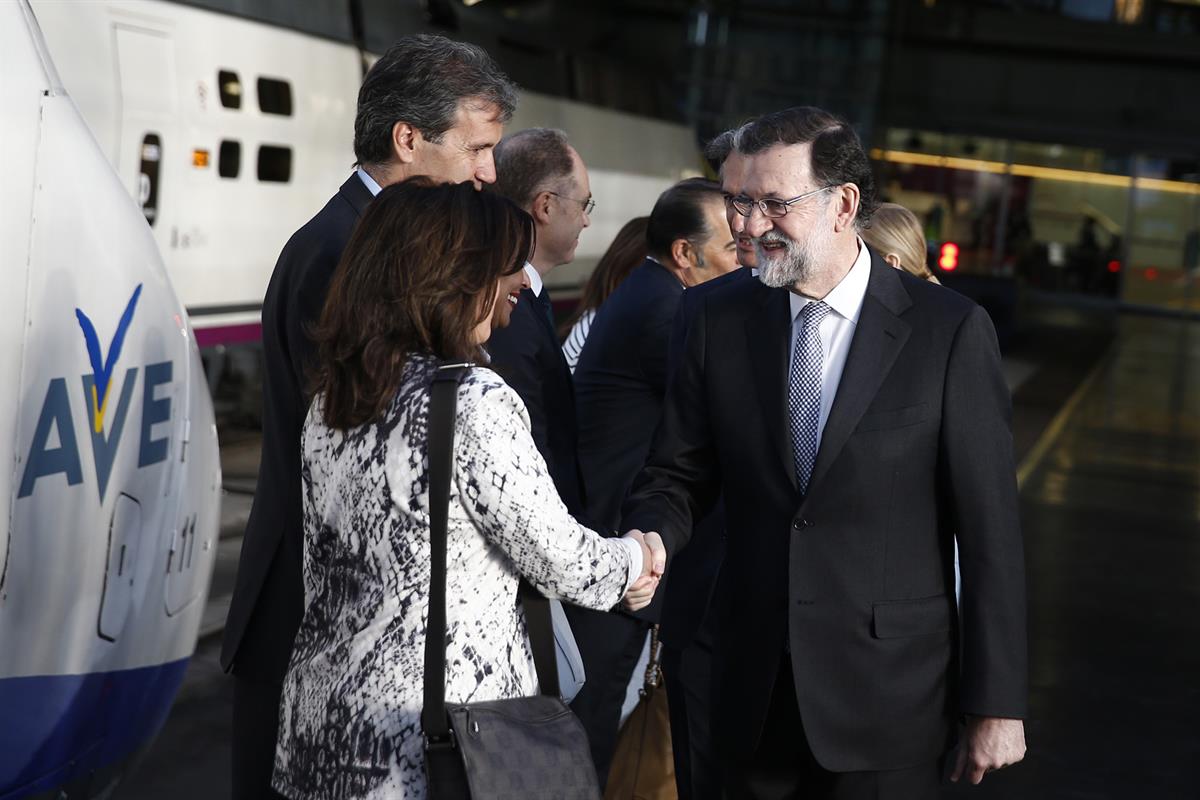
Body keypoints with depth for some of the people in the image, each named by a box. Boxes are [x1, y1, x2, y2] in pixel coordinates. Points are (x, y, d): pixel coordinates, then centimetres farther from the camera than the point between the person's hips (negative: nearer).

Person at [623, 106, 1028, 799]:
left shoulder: (950, 331, -8)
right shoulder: (723, 321, 3)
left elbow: (990, 530, -7)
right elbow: (678, 476, 8)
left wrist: (997, 704, -6)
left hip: (888, 708, -3)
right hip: (754, 693, 3)